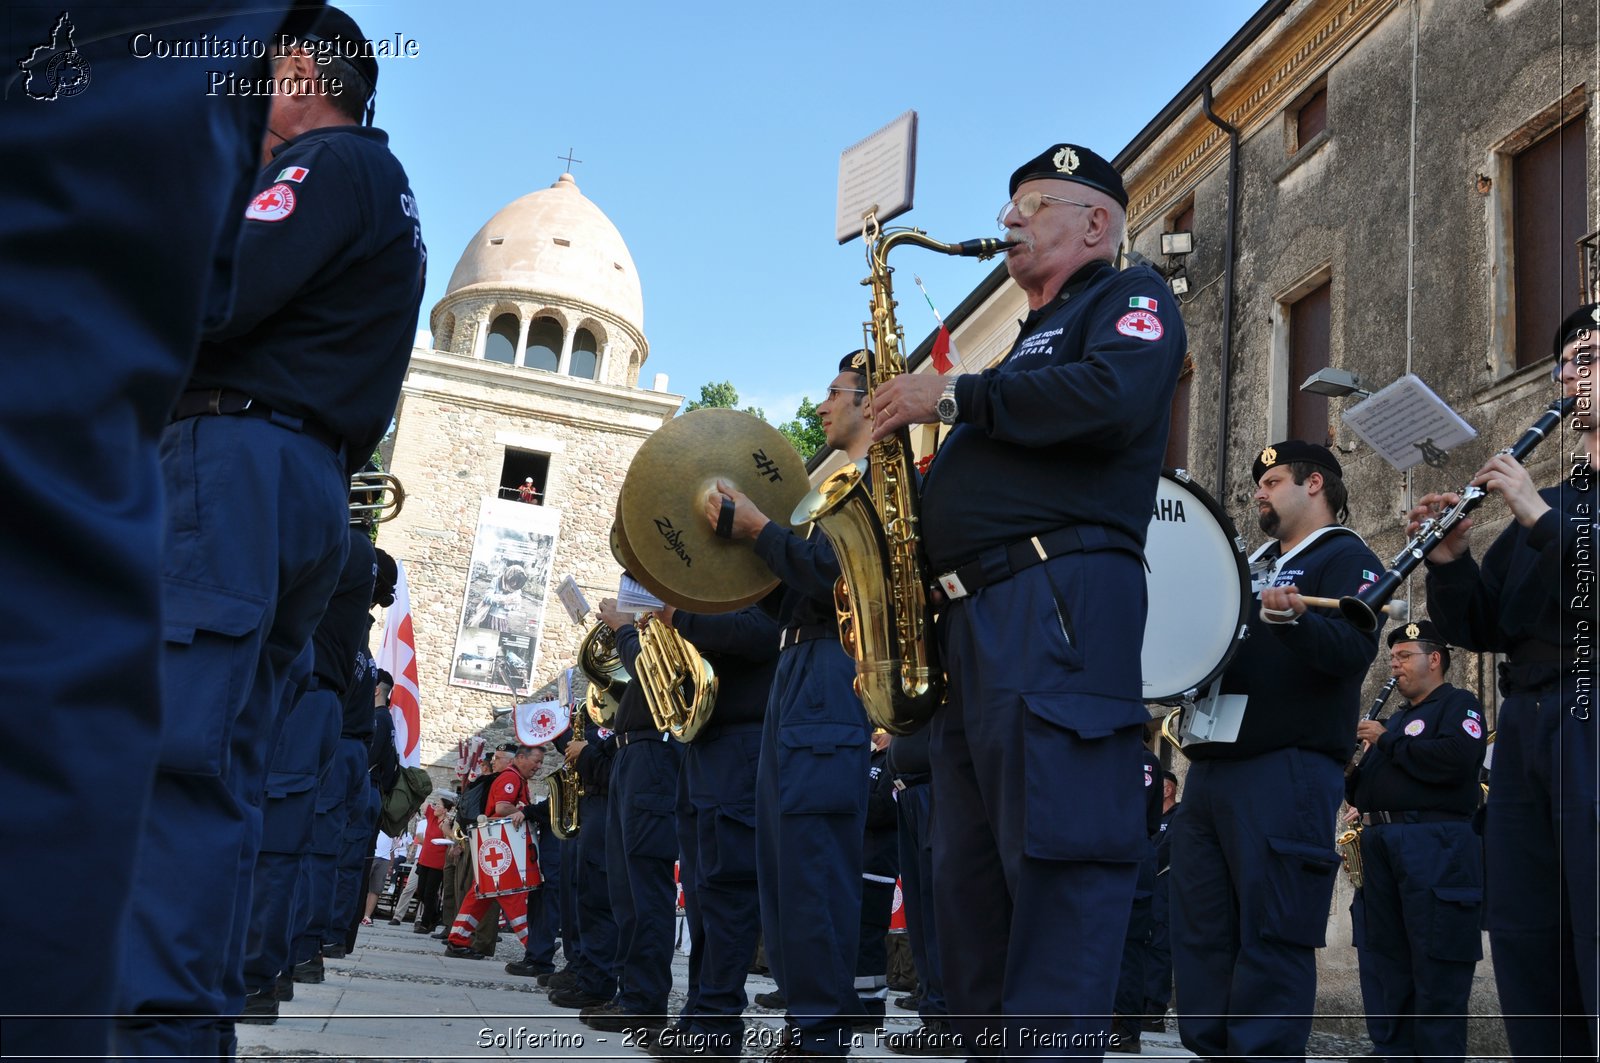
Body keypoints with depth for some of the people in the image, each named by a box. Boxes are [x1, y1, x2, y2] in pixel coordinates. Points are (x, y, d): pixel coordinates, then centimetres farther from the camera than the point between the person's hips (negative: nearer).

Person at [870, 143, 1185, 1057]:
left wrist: (953, 397, -10)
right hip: (974, 612, 10)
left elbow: (1113, 397, -17)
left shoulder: (1132, 298, 7)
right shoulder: (1034, 339, 32)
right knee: (972, 872, 8)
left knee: (1057, 860, -15)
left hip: (1064, 602, -9)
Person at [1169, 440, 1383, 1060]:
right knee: (1201, 932, 8)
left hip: (1286, 772, -8)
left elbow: (1356, 648, -18)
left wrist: (1291, 618, -36)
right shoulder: (1252, 565, 25)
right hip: (1210, 770, 8)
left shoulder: (1345, 558, 1)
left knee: (1272, 935, -7)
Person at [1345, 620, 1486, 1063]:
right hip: (1381, 845, 8)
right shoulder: (1395, 720, 26)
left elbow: (1454, 759, -18)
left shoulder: (1459, 704, 3)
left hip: (1435, 847, -8)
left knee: (1435, 968, -9)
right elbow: (1361, 790, 26)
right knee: (1383, 960, 8)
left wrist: (1386, 742, -10)